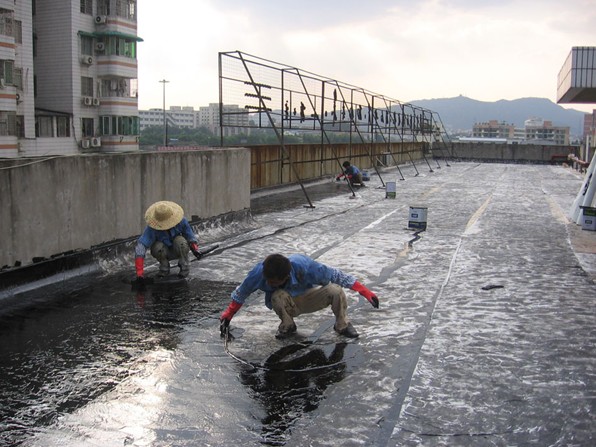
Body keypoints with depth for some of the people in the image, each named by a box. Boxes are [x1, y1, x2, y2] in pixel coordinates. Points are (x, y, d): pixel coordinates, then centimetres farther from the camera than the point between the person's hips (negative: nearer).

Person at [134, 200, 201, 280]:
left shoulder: (181, 221, -24)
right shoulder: (151, 228, -31)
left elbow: (189, 235, -4)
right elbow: (140, 246, -39)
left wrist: (195, 249, -18)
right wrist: (139, 272, -46)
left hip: (178, 251, 0)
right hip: (164, 253, 0)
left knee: (180, 241, -31)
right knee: (158, 246, -33)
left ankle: (184, 267, -9)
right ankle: (164, 268, -5)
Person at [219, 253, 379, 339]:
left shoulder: (304, 267, -38)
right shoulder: (260, 272, -33)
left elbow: (334, 275, -27)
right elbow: (241, 293, -14)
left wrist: (366, 293, -25)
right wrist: (227, 315, -5)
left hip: (308, 299, 0)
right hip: (286, 305, 1)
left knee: (336, 290, -30)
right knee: (278, 296, -36)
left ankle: (342, 325, 0)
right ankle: (287, 326, -4)